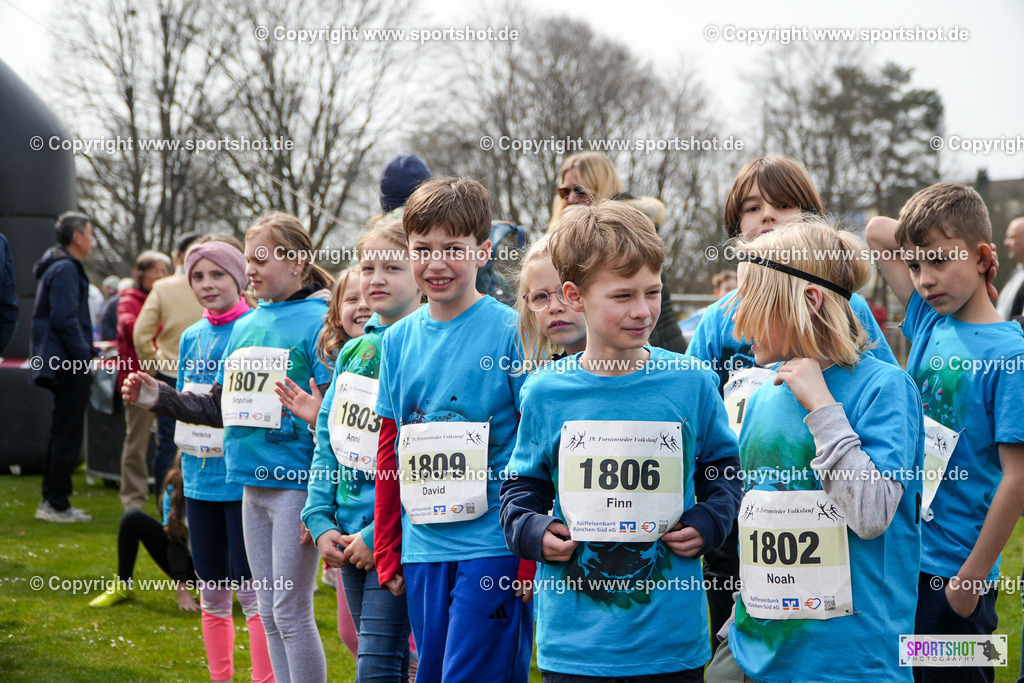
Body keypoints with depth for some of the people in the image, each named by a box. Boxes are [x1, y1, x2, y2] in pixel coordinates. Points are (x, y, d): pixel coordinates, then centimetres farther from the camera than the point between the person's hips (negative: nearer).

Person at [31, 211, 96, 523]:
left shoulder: (63, 267, 20)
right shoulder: (65, 269, -13)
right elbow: (65, 319, -20)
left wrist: (87, 351, 16)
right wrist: (85, 355, -17)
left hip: (63, 366, 11)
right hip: (70, 367, -11)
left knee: (61, 435, 15)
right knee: (68, 436, -7)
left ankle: (51, 500, 20)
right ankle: (56, 504, -5)